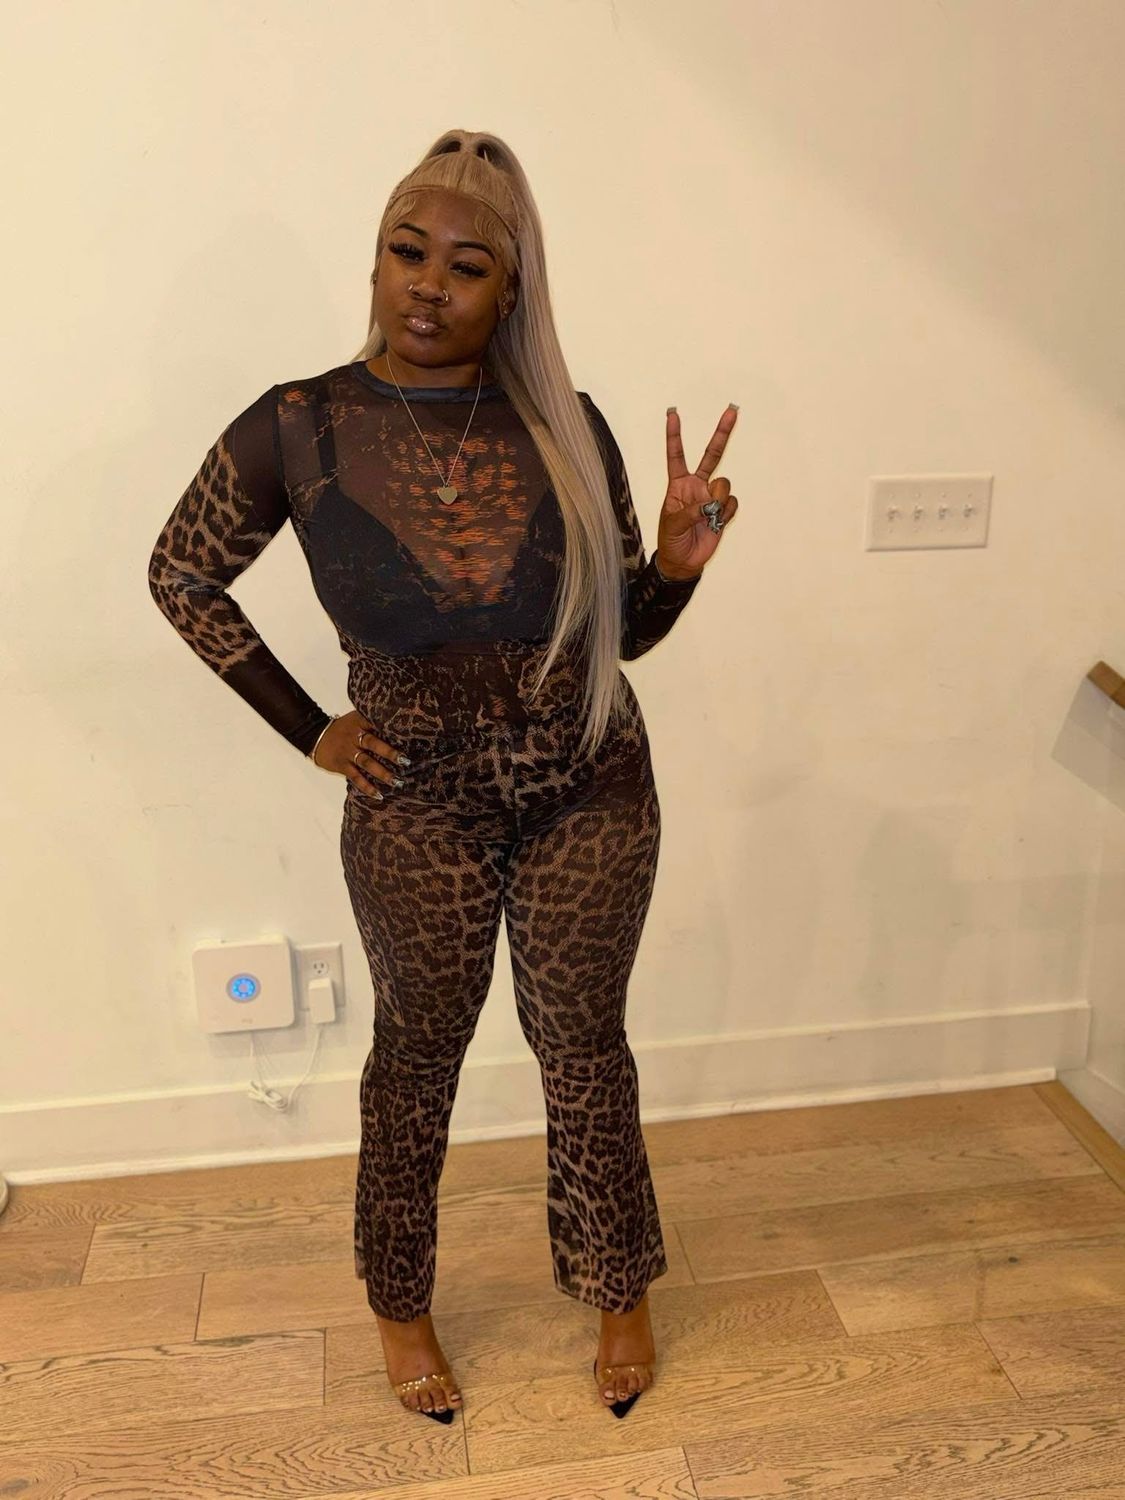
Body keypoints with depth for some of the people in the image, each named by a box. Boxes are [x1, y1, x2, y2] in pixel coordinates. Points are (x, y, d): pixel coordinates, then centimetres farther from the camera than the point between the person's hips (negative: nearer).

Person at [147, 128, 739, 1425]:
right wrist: (307, 728, -1)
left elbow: (624, 632, 2)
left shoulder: (565, 425, -6)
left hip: (591, 793, 2)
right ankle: (400, 1303, 42)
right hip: (416, 804, -1)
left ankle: (618, 1290, 41)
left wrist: (680, 560, -19)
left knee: (583, 1043, 16)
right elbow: (181, 575, 3)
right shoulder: (298, 428, -10)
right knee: (419, 1050, 16)